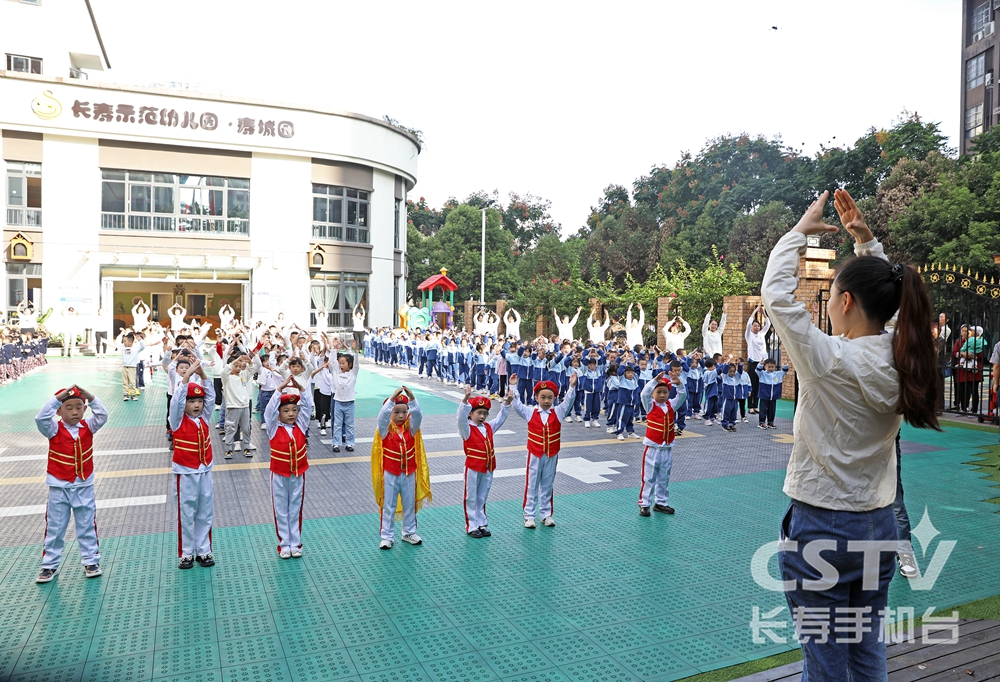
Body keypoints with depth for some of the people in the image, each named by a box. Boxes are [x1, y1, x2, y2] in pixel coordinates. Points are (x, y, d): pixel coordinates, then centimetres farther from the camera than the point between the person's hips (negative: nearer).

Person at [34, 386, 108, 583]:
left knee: (88, 526, 10)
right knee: (54, 528, 9)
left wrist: (89, 396, -28)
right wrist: (58, 397, -32)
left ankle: (91, 561, 20)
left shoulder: (88, 427, -3)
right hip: (59, 487, -1)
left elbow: (103, 415, -18)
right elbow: (41, 418, -27)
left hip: (84, 486, 1)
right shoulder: (54, 429, -9)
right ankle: (49, 564, 22)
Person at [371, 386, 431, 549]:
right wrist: (392, 398, -40)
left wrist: (412, 398, -34)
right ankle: (387, 537, 18)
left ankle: (409, 533, 31)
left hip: (409, 473, 3)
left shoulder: (410, 427, -2)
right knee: (389, 506, 7)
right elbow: (382, 416, -30)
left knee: (410, 505, 15)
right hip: (390, 474, -3)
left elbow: (418, 415, -20)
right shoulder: (385, 429, -9)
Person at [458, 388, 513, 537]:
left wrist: (507, 402, -5)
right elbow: (461, 416, -29)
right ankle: (471, 527, 14)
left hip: (488, 468, 6)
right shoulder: (467, 428, -12)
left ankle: (482, 524, 27)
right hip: (473, 468, -6)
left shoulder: (489, 427, 7)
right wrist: (466, 398, -43)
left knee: (482, 498, 17)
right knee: (471, 498, 6)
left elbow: (501, 417, 10)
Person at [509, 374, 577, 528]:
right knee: (531, 486, 6)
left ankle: (546, 514, 25)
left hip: (551, 456, 2)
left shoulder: (558, 412, -2)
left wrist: (572, 386, -27)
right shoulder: (530, 412, -4)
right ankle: (529, 515, 14)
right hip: (534, 455, -1)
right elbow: (517, 404, -12)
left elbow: (568, 402, -13)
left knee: (547, 486, 13)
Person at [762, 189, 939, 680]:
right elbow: (881, 295, 15)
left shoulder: (831, 361, -22)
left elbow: (776, 293, -14)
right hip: (879, 527, 7)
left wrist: (801, 230, -2)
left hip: (821, 528, -7)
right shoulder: (901, 360, -4)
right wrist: (866, 240, 12)